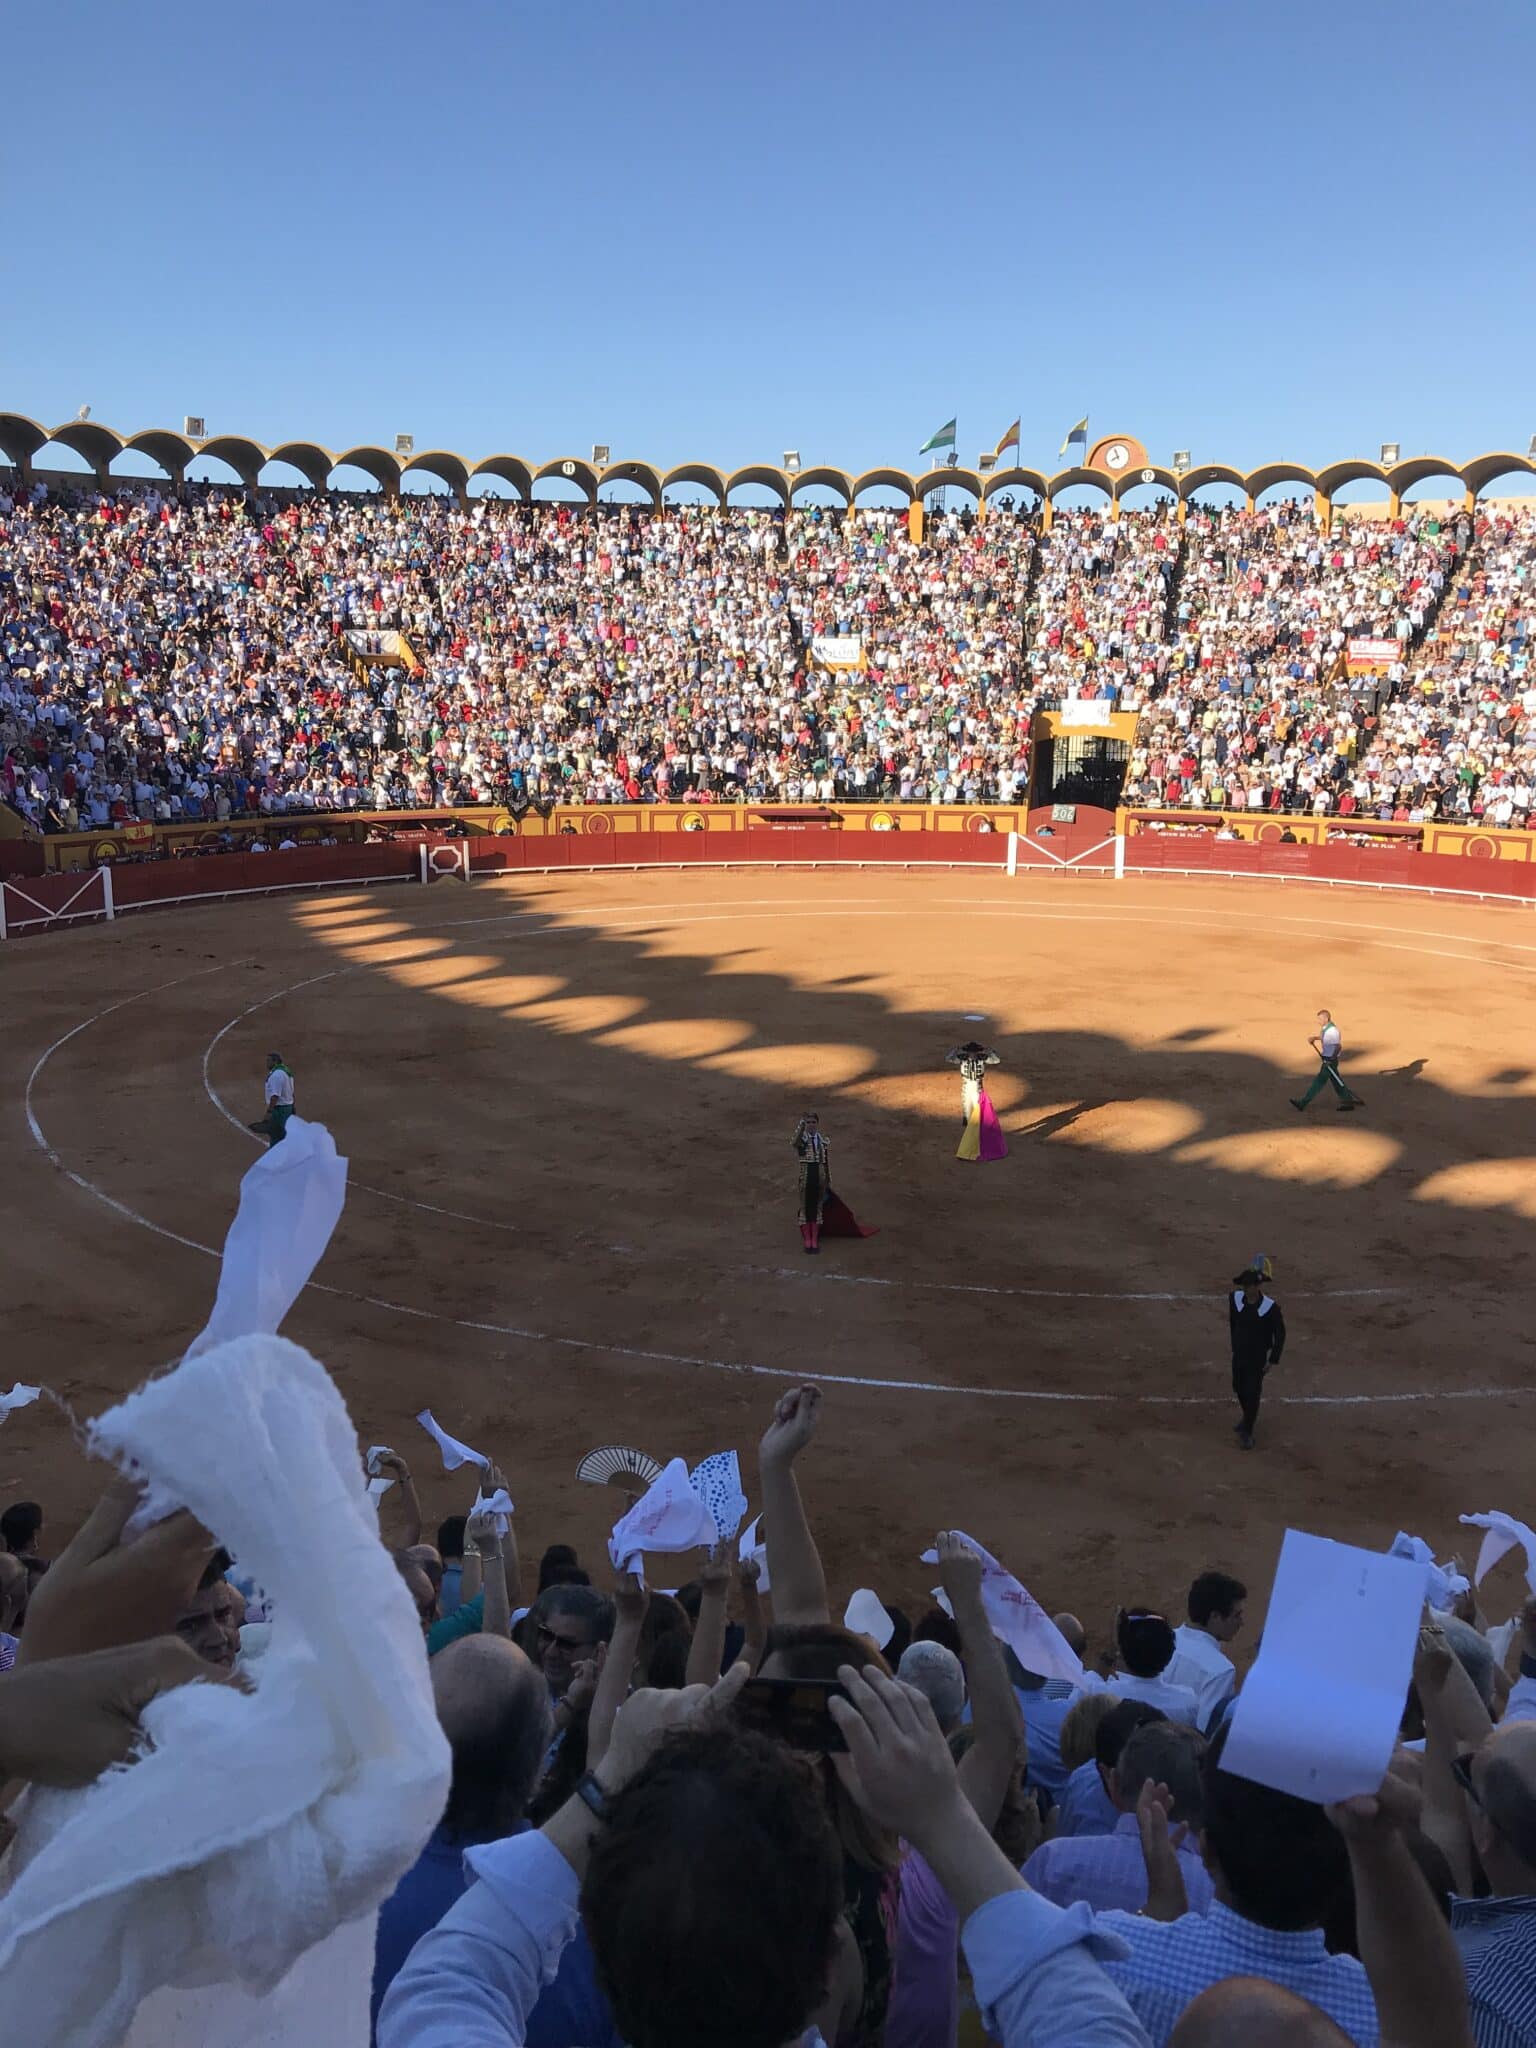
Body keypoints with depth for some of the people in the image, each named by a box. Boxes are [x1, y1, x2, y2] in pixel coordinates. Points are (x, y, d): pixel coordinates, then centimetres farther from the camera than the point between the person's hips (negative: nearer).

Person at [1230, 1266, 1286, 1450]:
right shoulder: (1236, 1298, -12)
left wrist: (1273, 1359, -11)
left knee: (1252, 1393, -1)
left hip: (1258, 1356, -4)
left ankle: (1247, 1432, 15)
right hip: (1239, 1353, 5)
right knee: (1238, 1387, 20)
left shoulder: (1270, 1306, -23)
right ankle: (1248, 1416, 47)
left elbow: (1280, 1334, -12)